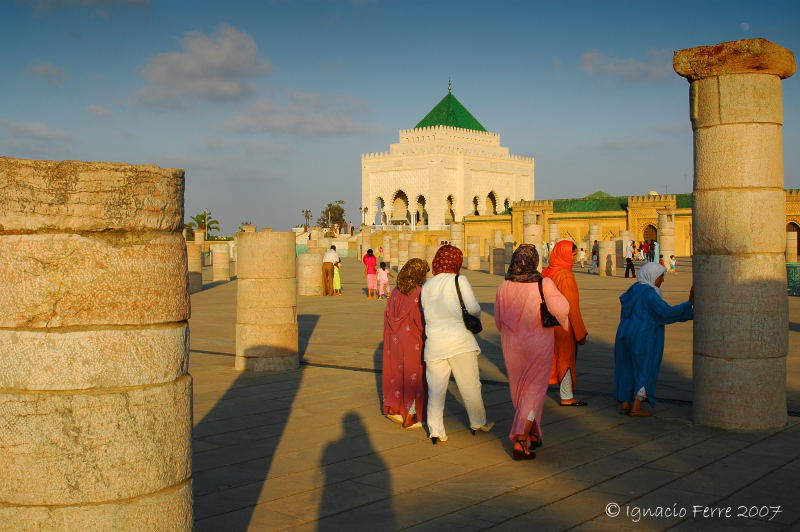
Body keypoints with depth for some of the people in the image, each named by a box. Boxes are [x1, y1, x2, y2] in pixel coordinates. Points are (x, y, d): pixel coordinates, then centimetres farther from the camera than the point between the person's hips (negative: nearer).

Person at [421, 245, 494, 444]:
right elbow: (473, 308, -12)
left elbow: (425, 313, 12)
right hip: (460, 341, -4)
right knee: (470, 385, 11)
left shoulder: (426, 285, 8)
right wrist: (476, 316, 8)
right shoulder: (459, 280, -6)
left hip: (434, 342, 4)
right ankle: (478, 422, 24)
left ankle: (435, 431, 6)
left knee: (435, 388, 7)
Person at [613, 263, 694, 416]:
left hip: (627, 334, 8)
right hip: (645, 338, -8)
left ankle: (624, 404, 18)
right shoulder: (649, 293, -18)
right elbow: (667, 312, -26)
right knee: (645, 370, 2)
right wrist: (690, 303, -23)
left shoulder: (634, 288, 8)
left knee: (627, 368, 15)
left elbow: (623, 298, 27)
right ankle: (636, 408, 3)